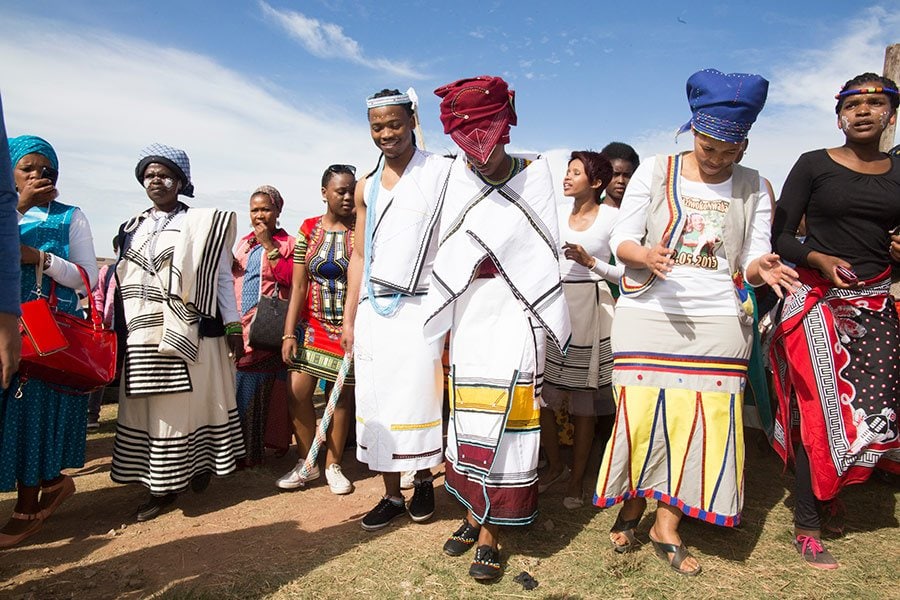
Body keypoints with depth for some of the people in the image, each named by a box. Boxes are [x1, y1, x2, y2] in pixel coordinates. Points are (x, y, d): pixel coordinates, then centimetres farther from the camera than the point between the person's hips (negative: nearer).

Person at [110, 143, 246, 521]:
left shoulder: (202, 224, 3)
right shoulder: (132, 229, 16)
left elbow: (222, 277, 1)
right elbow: (123, 282, 17)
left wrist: (232, 326, -3)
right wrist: (117, 330, 13)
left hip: (192, 333, -4)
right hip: (143, 336, 4)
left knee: (187, 404, 1)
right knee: (149, 409, 4)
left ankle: (198, 466, 17)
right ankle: (161, 485, 13)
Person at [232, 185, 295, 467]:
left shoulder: (287, 243, 2)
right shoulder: (243, 243, 19)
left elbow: (288, 277, -13)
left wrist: (268, 245, -11)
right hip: (237, 326, 6)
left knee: (255, 393, -4)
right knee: (235, 388, 7)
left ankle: (252, 452, 6)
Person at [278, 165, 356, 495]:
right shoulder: (308, 229, 1)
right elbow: (298, 286, -1)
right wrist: (289, 333, -6)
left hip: (349, 327, -2)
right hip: (312, 324, 2)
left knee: (341, 394, 6)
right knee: (298, 391, -2)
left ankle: (333, 465, 22)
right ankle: (306, 463, 18)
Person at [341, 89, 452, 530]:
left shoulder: (441, 173, -1)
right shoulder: (366, 187, 14)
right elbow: (359, 256, 15)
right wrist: (348, 319, 12)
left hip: (420, 307, -5)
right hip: (373, 309, 5)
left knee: (418, 400, -1)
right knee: (376, 404, 7)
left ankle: (423, 482, 24)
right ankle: (392, 495, 22)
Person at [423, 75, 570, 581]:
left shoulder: (535, 174, 0)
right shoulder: (455, 178, 5)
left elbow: (545, 255, 3)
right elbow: (446, 256, 8)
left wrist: (549, 320, 1)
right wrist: (446, 322, 5)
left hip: (515, 312, -2)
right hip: (467, 311, 3)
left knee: (503, 417, -4)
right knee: (467, 415, 7)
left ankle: (490, 530, 9)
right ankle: (475, 512, 23)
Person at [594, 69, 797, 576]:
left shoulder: (755, 188, 8)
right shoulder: (654, 172, 2)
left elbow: (752, 260, 5)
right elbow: (621, 240, -1)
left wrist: (762, 268, -19)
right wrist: (646, 257, -23)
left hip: (719, 321, 2)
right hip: (648, 315, -1)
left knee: (702, 421, 2)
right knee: (642, 415, 0)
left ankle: (669, 526, 18)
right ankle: (632, 506, 24)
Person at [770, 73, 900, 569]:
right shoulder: (814, 165, 1)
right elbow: (780, 236, -3)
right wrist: (820, 260, -19)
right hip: (819, 301, -4)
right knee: (822, 410, -5)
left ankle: (829, 491, 26)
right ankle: (807, 525, 8)